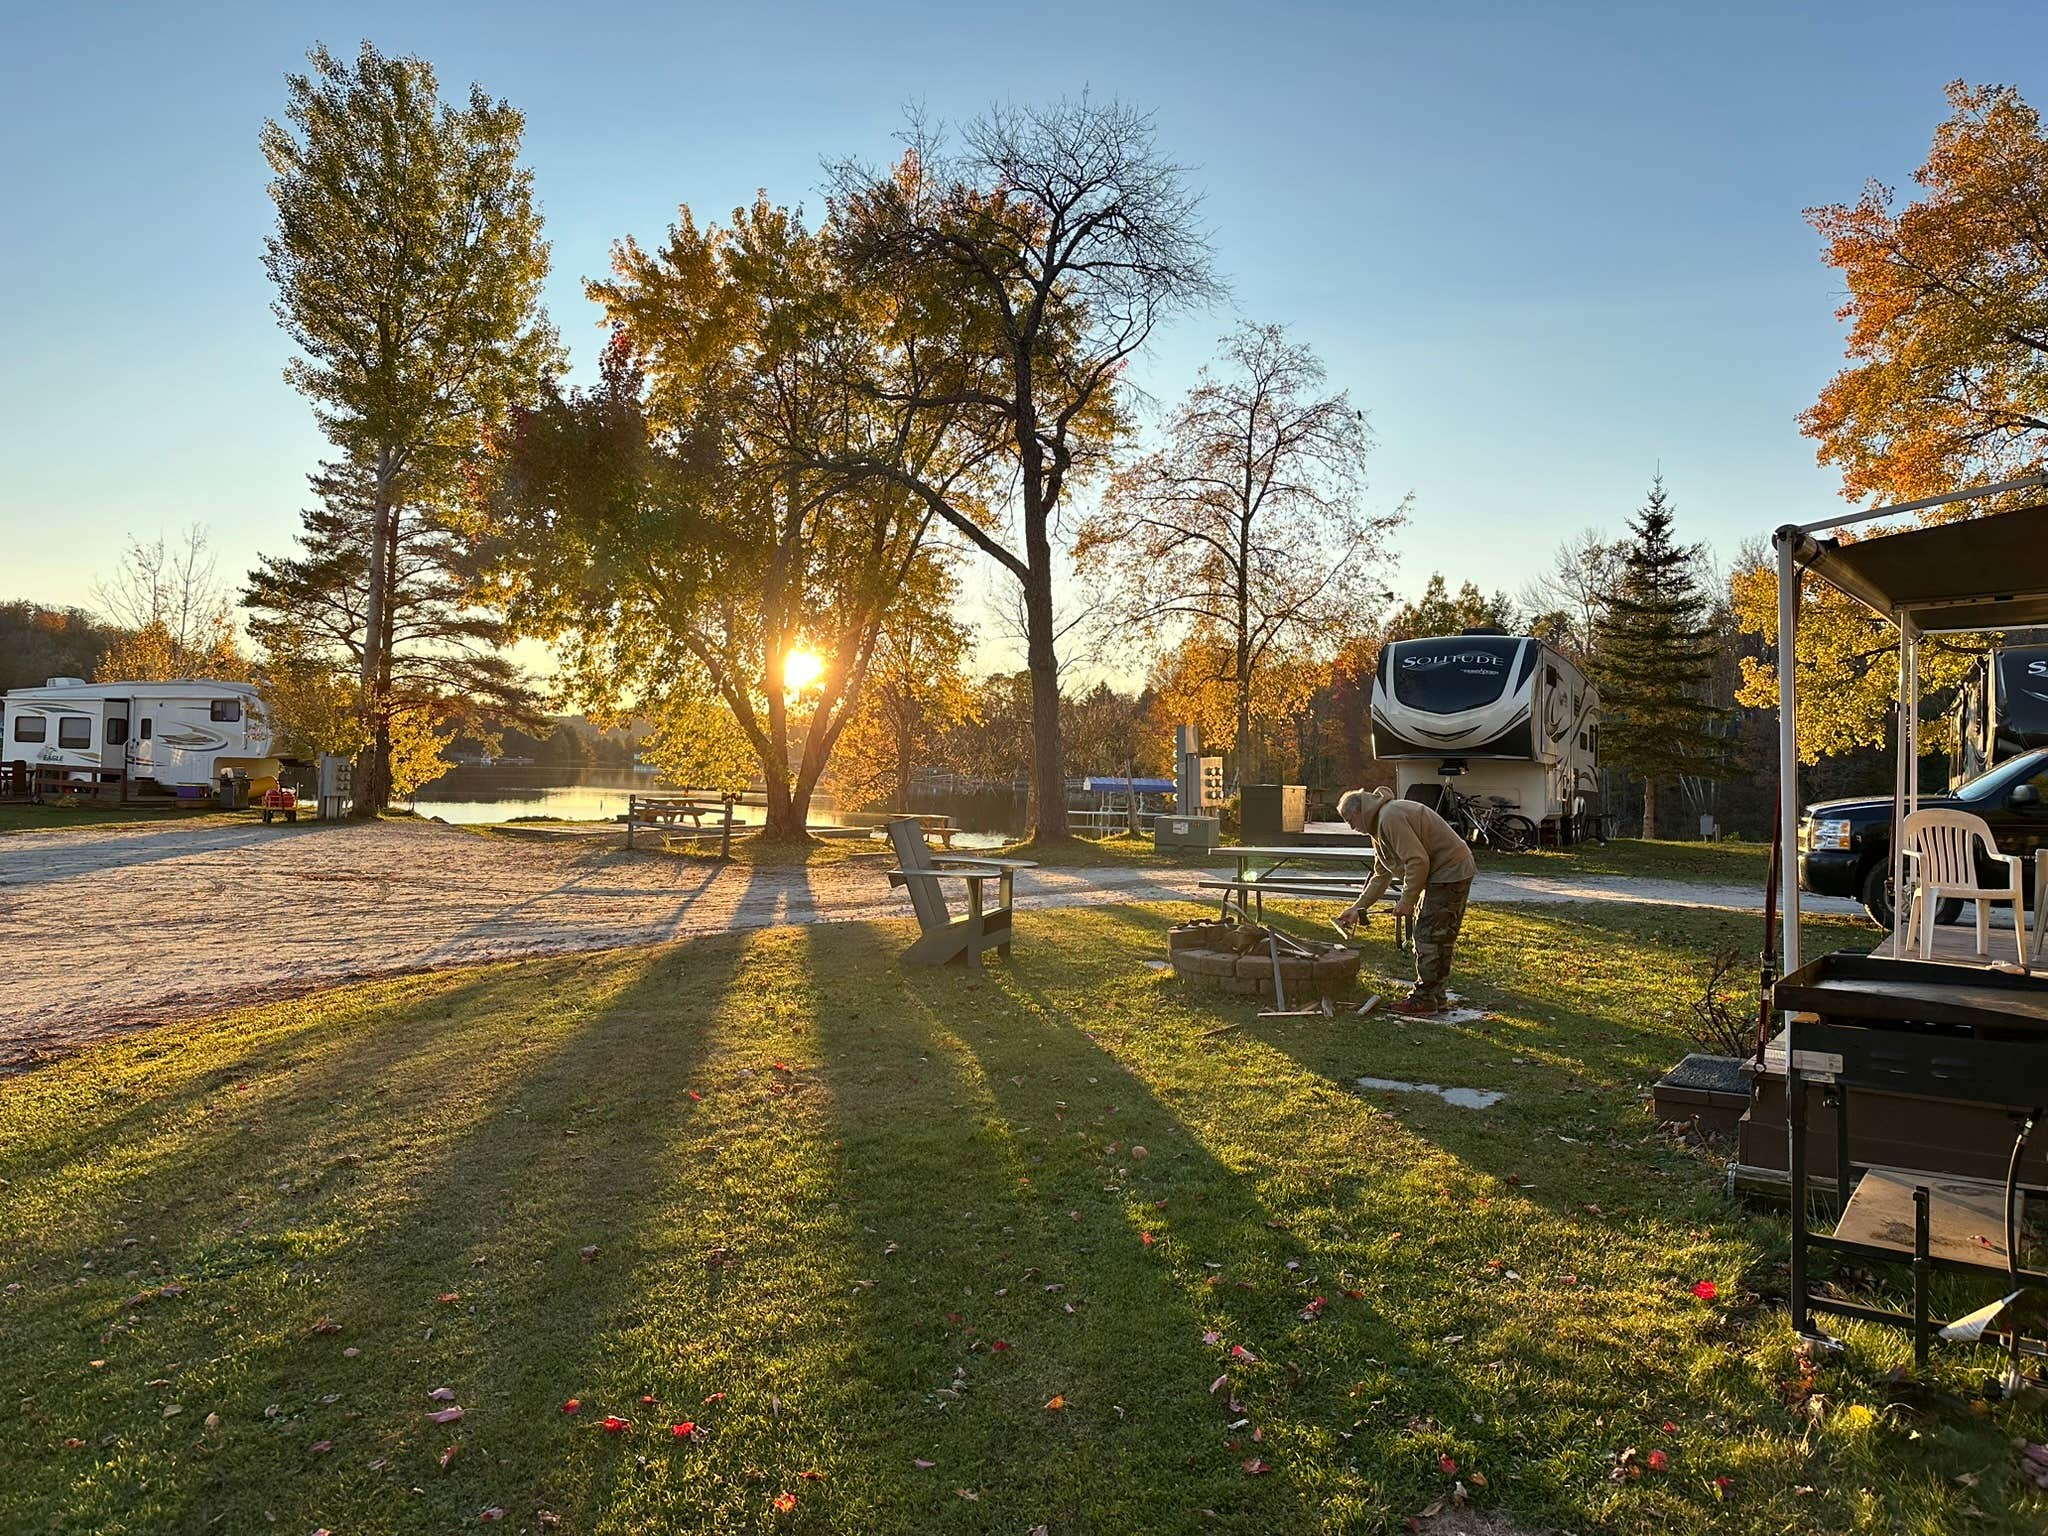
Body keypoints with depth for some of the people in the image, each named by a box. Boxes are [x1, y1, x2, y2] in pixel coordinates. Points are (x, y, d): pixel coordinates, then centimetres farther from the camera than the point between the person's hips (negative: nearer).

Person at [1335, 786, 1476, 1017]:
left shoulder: (1390, 818, -20)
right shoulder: (1379, 825, 14)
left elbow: (1418, 861, -25)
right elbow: (1381, 876, 18)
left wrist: (1407, 900, -17)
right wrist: (1358, 907, 12)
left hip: (1450, 872, -11)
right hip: (1440, 873, 11)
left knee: (1429, 936, -6)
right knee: (1439, 937, 16)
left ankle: (1424, 998, 1)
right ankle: (1434, 996, 24)